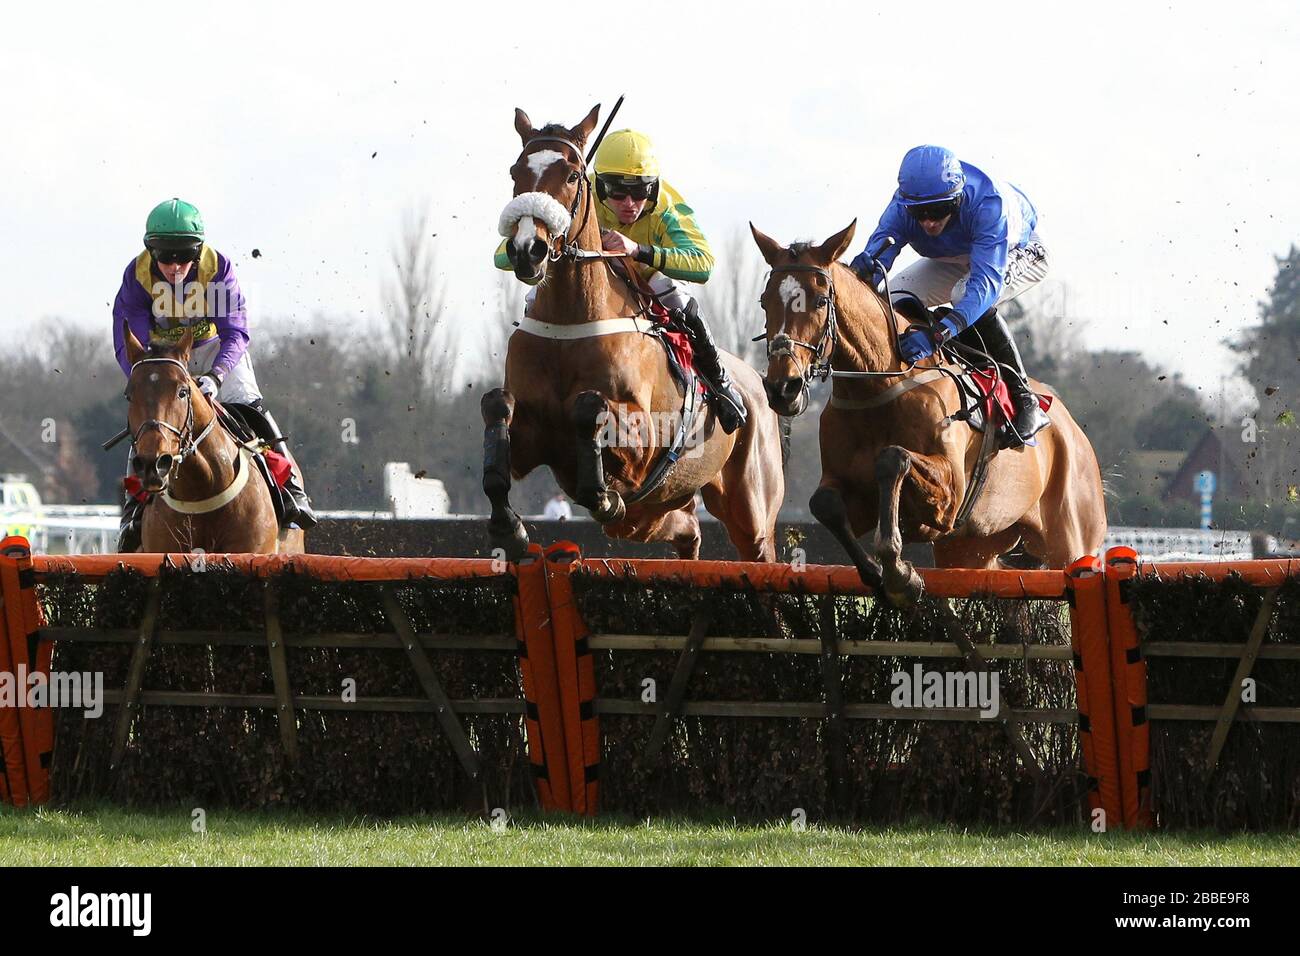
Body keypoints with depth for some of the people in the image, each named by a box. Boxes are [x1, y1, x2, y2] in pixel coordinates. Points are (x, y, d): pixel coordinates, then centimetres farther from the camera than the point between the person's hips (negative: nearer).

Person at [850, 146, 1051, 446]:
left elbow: (986, 282, -53)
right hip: (954, 260, 5)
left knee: (968, 297, -36)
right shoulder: (902, 208, -30)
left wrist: (938, 334, -67)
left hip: (1020, 254, -5)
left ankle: (1024, 401, -24)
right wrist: (868, 266, -69)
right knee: (896, 299, -19)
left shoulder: (989, 204, -44)